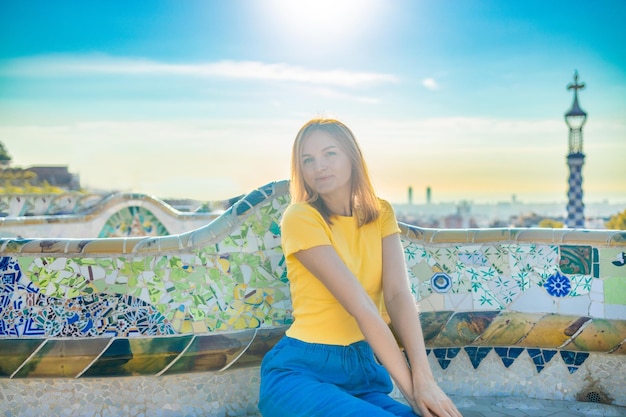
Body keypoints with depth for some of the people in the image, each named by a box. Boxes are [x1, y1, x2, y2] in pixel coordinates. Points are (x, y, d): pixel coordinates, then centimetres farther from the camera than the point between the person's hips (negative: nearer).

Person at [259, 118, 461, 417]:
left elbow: (398, 294, -7)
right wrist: (410, 387, -17)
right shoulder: (300, 217, -11)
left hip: (363, 371, 5)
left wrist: (423, 378, -19)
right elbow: (361, 306, -16)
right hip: (301, 370, -4)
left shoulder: (380, 214, 7)